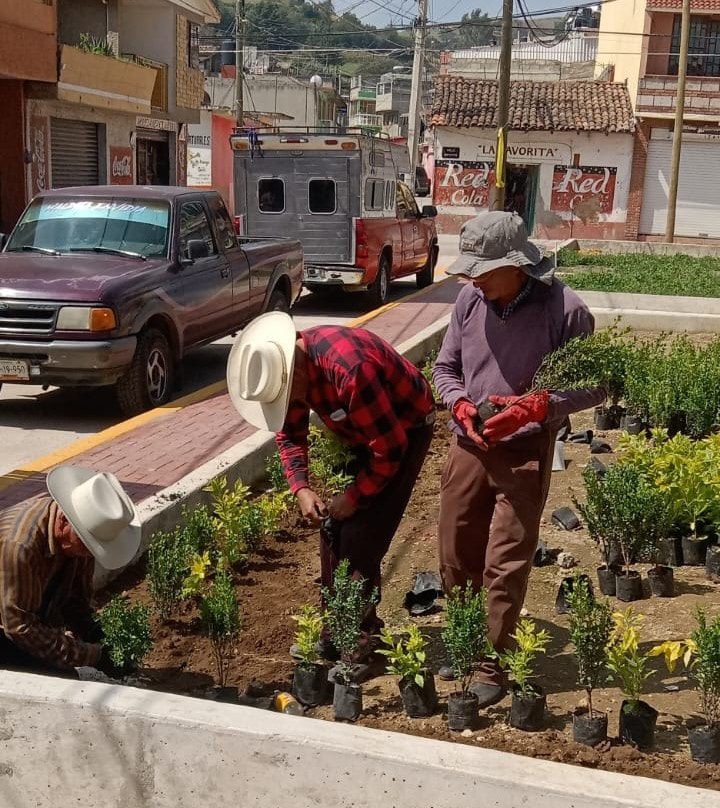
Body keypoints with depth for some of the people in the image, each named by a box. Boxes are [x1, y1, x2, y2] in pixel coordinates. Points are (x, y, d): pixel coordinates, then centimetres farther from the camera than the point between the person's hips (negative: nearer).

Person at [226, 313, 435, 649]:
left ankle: (361, 633, 2)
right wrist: (301, 488, -13)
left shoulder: (351, 372, -39)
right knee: (332, 526, 5)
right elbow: (289, 433, 0)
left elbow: (389, 449, -31)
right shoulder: (285, 364, -14)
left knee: (361, 537, -12)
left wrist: (354, 497, -19)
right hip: (358, 431, 8)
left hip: (404, 429, -8)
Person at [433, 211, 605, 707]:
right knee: (457, 555, 14)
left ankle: (494, 668, 15)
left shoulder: (563, 309, -16)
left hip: (525, 454, -4)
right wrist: (461, 406, -12)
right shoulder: (471, 300, -4)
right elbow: (446, 366, 9)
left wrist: (534, 407, -24)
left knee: (505, 567, -1)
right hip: (468, 446, 5)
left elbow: (593, 386, -10)